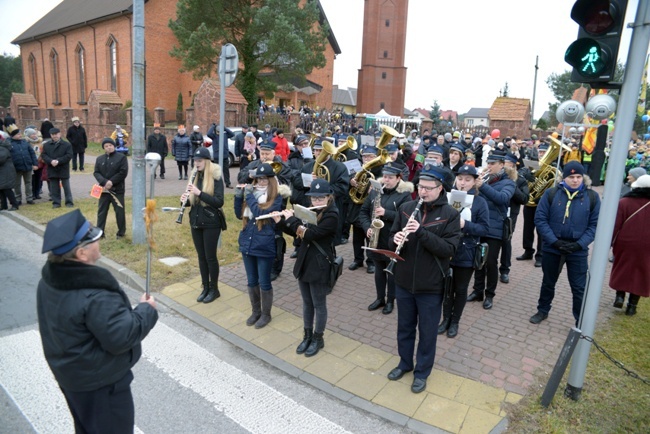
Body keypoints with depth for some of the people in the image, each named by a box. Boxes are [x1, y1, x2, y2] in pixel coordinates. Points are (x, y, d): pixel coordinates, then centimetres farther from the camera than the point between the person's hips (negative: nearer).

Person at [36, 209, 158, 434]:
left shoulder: (48, 281, -6)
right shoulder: (95, 296, -37)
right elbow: (122, 338, -30)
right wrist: (146, 310, -16)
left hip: (69, 373, 8)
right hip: (100, 381, -8)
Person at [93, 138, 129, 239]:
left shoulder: (121, 157, -3)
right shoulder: (99, 159, 11)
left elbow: (123, 172, -11)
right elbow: (96, 173, 3)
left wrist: (111, 182, -16)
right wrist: (104, 182, -16)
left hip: (117, 190, -4)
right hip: (104, 190, 4)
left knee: (119, 212, 3)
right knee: (101, 211, 9)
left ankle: (121, 232, 15)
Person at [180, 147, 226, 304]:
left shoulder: (215, 177, -11)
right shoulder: (195, 176, 8)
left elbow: (219, 202, -20)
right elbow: (192, 200, 14)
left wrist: (199, 193, -28)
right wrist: (185, 200, -9)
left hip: (211, 223, -6)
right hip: (196, 222, 6)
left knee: (210, 256, 2)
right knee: (201, 256, 13)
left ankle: (214, 289, 18)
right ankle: (205, 288, 26)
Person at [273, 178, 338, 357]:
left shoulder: (332, 216, -17)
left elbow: (309, 235, -25)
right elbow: (296, 233, 11)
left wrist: (291, 219, -17)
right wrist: (281, 222, -4)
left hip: (319, 266, -7)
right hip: (304, 263, 7)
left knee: (319, 305, 8)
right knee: (307, 303, 17)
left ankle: (318, 339, 25)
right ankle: (307, 336, 33)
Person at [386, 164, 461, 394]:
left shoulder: (450, 214, -10)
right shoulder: (406, 208, 1)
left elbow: (449, 249, -19)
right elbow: (392, 237, 5)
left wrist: (421, 232, -30)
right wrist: (396, 239, -19)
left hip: (431, 285, -3)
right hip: (403, 281, 3)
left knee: (427, 331, 13)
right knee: (405, 326, 20)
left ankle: (422, 371, 33)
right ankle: (405, 363, 42)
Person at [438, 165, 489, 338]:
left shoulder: (480, 202, -5)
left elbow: (484, 229, -10)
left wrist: (465, 225, -25)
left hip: (466, 254, -1)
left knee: (461, 289, 11)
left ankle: (455, 321, 29)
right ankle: (446, 319, 31)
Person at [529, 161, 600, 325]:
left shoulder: (592, 197, -2)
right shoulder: (551, 193, -6)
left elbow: (595, 224, -2)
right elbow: (540, 219, -7)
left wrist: (580, 244, -13)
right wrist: (554, 241, -14)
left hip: (578, 251, 0)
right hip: (552, 247, 0)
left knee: (579, 288, 5)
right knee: (548, 283, 17)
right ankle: (543, 310, 36)